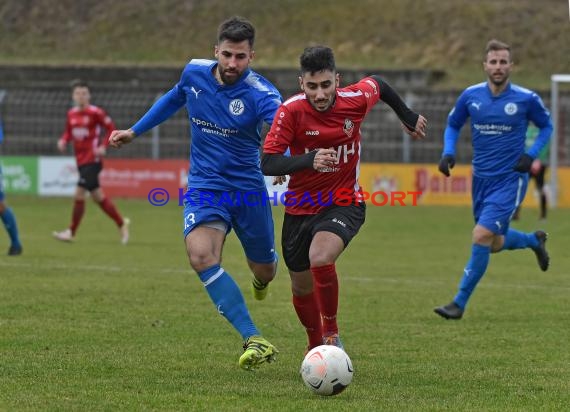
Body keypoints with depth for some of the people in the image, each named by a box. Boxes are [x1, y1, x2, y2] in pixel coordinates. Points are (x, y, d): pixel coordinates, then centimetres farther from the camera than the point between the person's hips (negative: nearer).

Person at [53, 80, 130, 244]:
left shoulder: (95, 112, -10)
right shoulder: (71, 113, 9)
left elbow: (111, 128, -5)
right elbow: (69, 132, 20)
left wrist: (103, 147, -15)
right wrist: (63, 141, -1)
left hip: (92, 159, -7)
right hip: (81, 161, 7)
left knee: (79, 194, -11)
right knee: (97, 196, 11)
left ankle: (71, 232, 0)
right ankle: (121, 223, 24)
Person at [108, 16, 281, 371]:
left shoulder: (261, 95, -19)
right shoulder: (194, 73, -5)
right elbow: (174, 99, 19)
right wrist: (134, 131, 25)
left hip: (248, 188, -1)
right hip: (205, 187, 2)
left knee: (264, 270, 13)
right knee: (201, 255, -27)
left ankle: (260, 279, 57)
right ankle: (254, 341, -28)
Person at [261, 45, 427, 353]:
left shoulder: (355, 99, -14)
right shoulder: (291, 111, -19)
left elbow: (378, 84, 11)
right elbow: (267, 163, -24)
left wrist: (409, 118, 23)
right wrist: (308, 160, -40)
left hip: (345, 203, -1)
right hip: (301, 208, 2)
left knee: (321, 259, -31)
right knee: (302, 287, 13)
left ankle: (331, 333, -8)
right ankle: (316, 345, 43)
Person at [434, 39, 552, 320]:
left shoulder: (526, 99, -9)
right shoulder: (470, 96, -1)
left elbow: (546, 126, 8)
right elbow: (453, 125, 15)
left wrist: (531, 155, -7)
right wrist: (448, 152, -3)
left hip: (510, 180, -5)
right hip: (481, 178, 5)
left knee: (481, 237, -17)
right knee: (495, 244, 13)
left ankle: (460, 303, -7)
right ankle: (534, 240, 47)